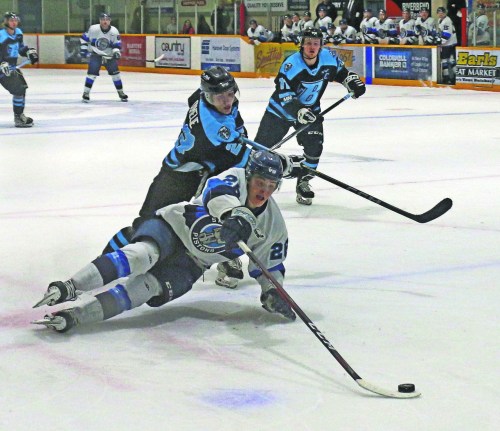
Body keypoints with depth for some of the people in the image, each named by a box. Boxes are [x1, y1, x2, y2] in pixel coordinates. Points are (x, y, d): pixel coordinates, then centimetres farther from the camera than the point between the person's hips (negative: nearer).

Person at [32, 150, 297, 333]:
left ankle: (75, 314, -39)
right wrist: (237, 215, -55)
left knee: (149, 288, -25)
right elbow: (218, 193, -35)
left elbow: (269, 265, 12)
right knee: (143, 254, -36)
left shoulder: (274, 226, 1)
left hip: (190, 265, 3)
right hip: (174, 226, -3)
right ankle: (68, 289, -43)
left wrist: (272, 291, -7)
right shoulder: (235, 178, -12)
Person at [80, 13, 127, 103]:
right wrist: (84, 49, -8)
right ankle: (86, 93, -7)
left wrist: (116, 52, -25)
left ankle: (121, 92, 12)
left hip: (109, 55, 2)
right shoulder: (93, 29, -15)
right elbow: (84, 38, -2)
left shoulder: (114, 31, -13)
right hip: (95, 54, -2)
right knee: (92, 72, -15)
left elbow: (117, 45, -6)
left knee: (115, 72, -3)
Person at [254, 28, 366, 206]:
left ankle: (303, 183, 6)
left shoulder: (329, 58, -13)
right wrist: (298, 112, -42)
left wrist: (353, 82, -6)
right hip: (281, 108, -3)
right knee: (262, 144, 2)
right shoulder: (291, 64, -28)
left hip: (310, 110, 3)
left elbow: (342, 72, 10)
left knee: (314, 147, -12)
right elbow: (284, 95, -30)